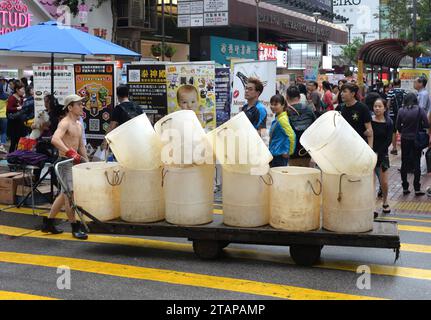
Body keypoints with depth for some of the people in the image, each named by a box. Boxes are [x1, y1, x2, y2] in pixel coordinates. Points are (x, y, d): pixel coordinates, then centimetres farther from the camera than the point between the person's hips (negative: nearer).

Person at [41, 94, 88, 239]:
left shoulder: (79, 125, 15)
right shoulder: (65, 123, -14)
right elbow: (55, 140, -32)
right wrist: (70, 152, -38)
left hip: (75, 162, 10)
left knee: (64, 194, 15)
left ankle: (48, 223, 26)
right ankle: (75, 227, -1)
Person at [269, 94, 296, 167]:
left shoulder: (282, 119, -16)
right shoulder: (277, 118, 12)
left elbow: (291, 136, -23)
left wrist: (288, 152, -15)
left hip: (280, 156, -9)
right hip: (274, 154, 9)